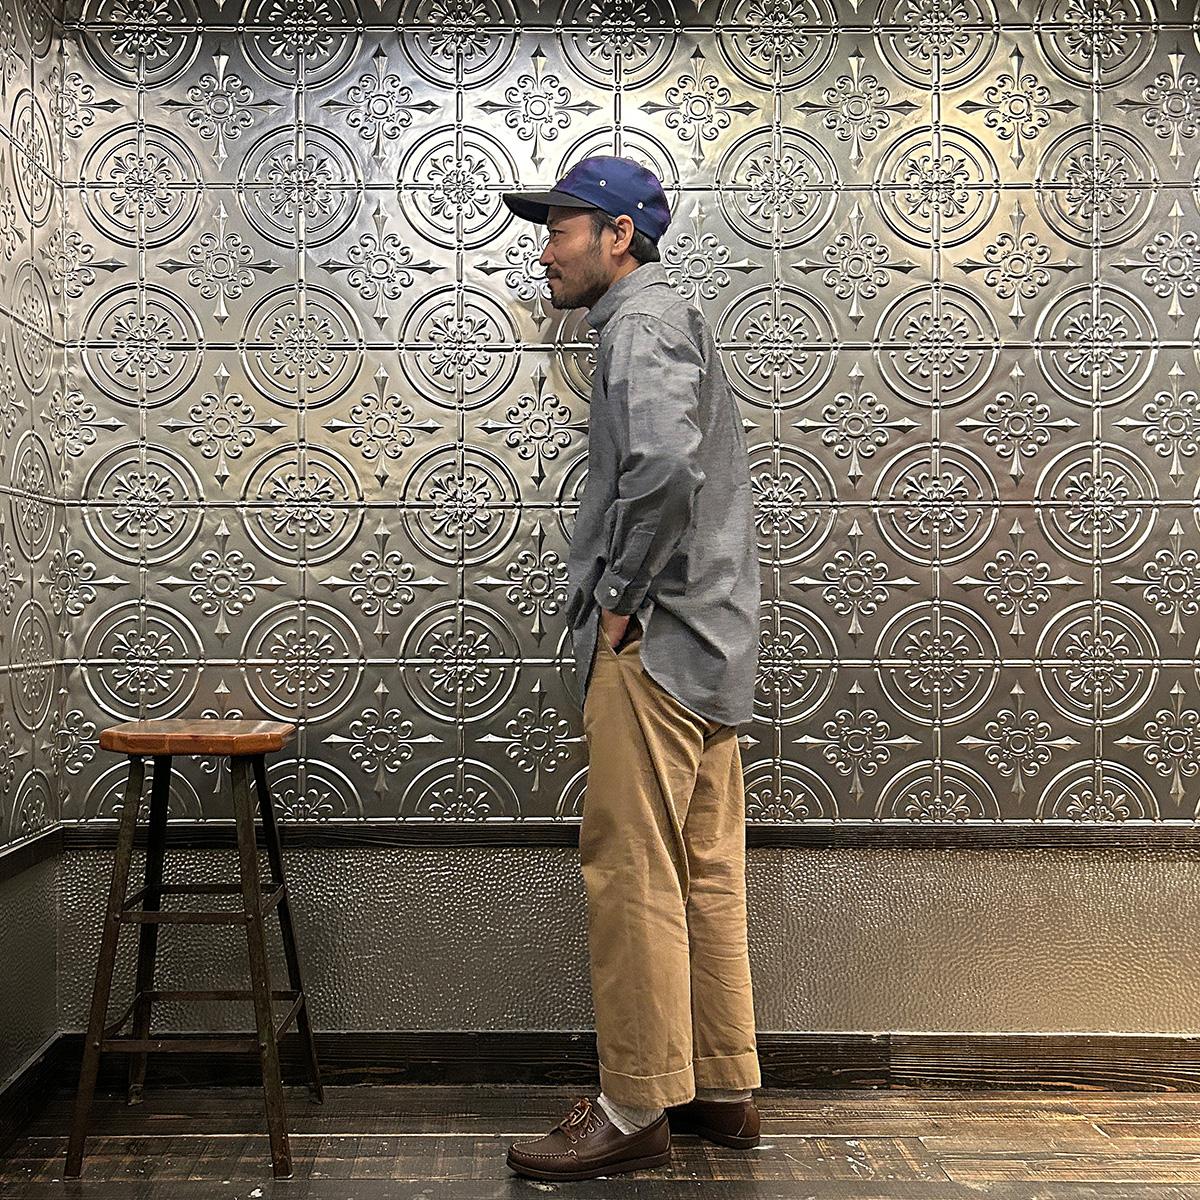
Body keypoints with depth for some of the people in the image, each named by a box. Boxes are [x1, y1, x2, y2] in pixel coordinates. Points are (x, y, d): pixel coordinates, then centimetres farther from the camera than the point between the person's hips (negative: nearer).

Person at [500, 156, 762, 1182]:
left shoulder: (644, 321, -8)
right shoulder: (674, 321, 24)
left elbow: (664, 465, -29)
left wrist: (620, 599, -18)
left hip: (654, 643, -10)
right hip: (709, 642, 10)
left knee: (633, 876, -4)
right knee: (705, 873, 13)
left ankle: (635, 1111, 6)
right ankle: (721, 1090, 23)